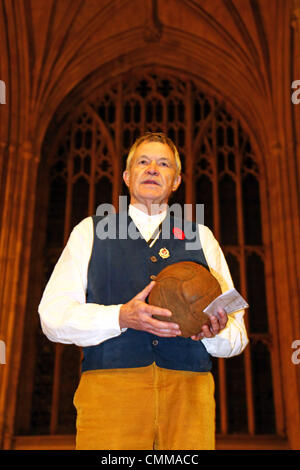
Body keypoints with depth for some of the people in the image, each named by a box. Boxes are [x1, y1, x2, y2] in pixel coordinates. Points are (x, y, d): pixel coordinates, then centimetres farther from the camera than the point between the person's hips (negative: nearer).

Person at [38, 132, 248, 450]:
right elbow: (53, 314, 3)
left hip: (189, 389, 2)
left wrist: (215, 332, -9)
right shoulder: (89, 232, 15)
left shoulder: (201, 237, 19)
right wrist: (120, 317, -13)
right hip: (109, 386, -1)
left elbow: (237, 333, 15)